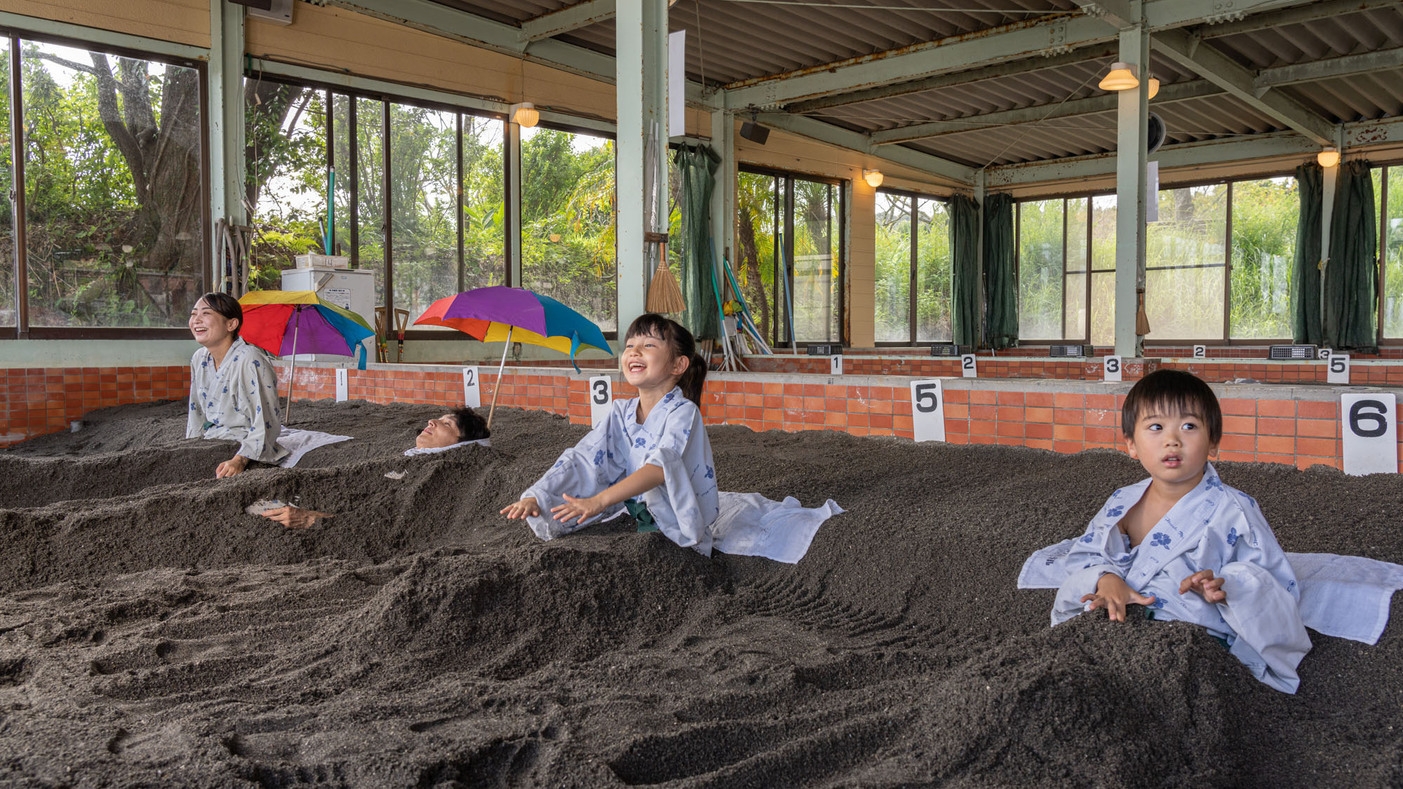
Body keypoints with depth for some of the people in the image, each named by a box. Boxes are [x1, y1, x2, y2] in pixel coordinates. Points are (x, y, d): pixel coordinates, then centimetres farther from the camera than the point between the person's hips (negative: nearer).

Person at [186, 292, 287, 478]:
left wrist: (240, 460, -29)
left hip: (248, 451, -7)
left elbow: (267, 422, -21)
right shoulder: (199, 359, 8)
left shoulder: (249, 361, -17)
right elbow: (196, 414, 18)